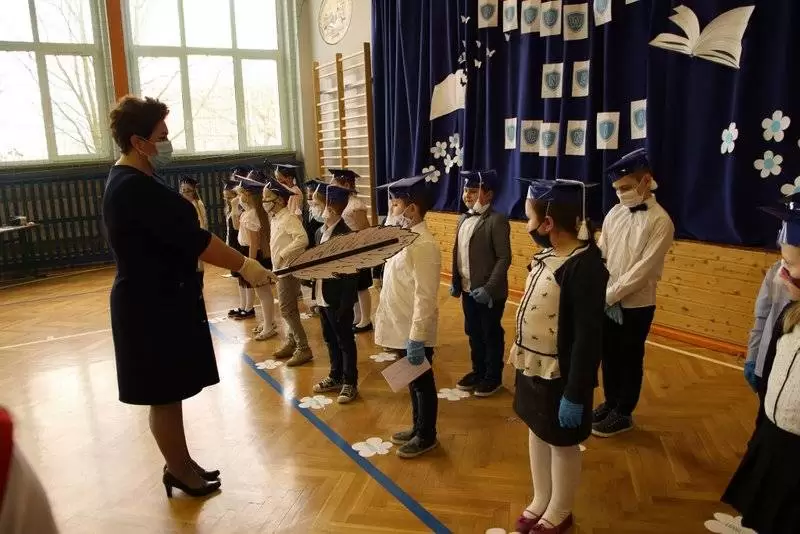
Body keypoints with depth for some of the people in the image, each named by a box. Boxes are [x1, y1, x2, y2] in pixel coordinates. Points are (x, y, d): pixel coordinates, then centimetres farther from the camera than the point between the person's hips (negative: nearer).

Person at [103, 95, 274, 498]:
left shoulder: (130, 181, 11)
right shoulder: (136, 188, -22)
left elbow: (175, 237, 15)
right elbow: (193, 240, -26)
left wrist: (234, 261, 15)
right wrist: (244, 265, -20)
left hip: (159, 298, 10)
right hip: (153, 305, -10)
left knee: (171, 392, 18)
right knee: (164, 394, 6)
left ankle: (182, 463, 33)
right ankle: (178, 472, 23)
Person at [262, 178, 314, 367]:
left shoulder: (288, 218, -17)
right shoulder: (275, 218, 11)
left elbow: (302, 239, -31)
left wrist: (283, 255, -29)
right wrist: (276, 266, 10)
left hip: (289, 270, -9)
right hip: (280, 270, 10)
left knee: (287, 310, -8)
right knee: (288, 308, 17)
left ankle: (303, 349, -1)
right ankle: (291, 343, 28)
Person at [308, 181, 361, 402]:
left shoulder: (346, 235, -19)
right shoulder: (320, 232, 7)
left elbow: (351, 273, -19)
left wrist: (345, 304, -19)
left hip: (338, 299, -8)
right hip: (322, 297, 8)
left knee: (345, 341, 6)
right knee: (330, 340, 20)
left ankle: (350, 383, 19)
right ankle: (335, 377, 36)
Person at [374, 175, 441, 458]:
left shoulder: (424, 245, -23)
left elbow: (425, 297, -24)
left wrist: (417, 339, -24)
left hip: (415, 332, -9)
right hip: (402, 328, 9)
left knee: (422, 384, 9)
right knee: (412, 382, 22)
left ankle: (426, 436, 26)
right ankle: (417, 428, 39)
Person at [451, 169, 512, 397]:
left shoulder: (497, 220, -15)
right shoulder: (464, 219, 9)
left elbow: (504, 258, -18)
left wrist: (488, 288, -22)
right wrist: (455, 281, 7)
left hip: (488, 293, -7)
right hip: (468, 290, 7)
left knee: (491, 335, 9)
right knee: (473, 333, 18)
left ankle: (493, 377, 25)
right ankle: (478, 371, 35)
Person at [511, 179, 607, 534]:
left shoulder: (585, 267, -25)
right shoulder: (547, 253, 0)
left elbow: (588, 339, -23)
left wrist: (575, 394, -20)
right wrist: (520, 354, 13)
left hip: (560, 376, -8)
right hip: (531, 367, 8)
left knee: (562, 444, 13)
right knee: (536, 433, 22)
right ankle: (540, 501, 43)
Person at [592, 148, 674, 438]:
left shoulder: (660, 221, -13)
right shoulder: (615, 213, 3)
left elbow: (644, 268, -18)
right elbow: (600, 255, 3)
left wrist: (612, 294, -18)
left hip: (636, 305, -5)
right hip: (606, 302, 5)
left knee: (629, 360, 11)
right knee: (608, 356, 18)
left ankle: (622, 414, 27)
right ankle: (610, 403, 37)